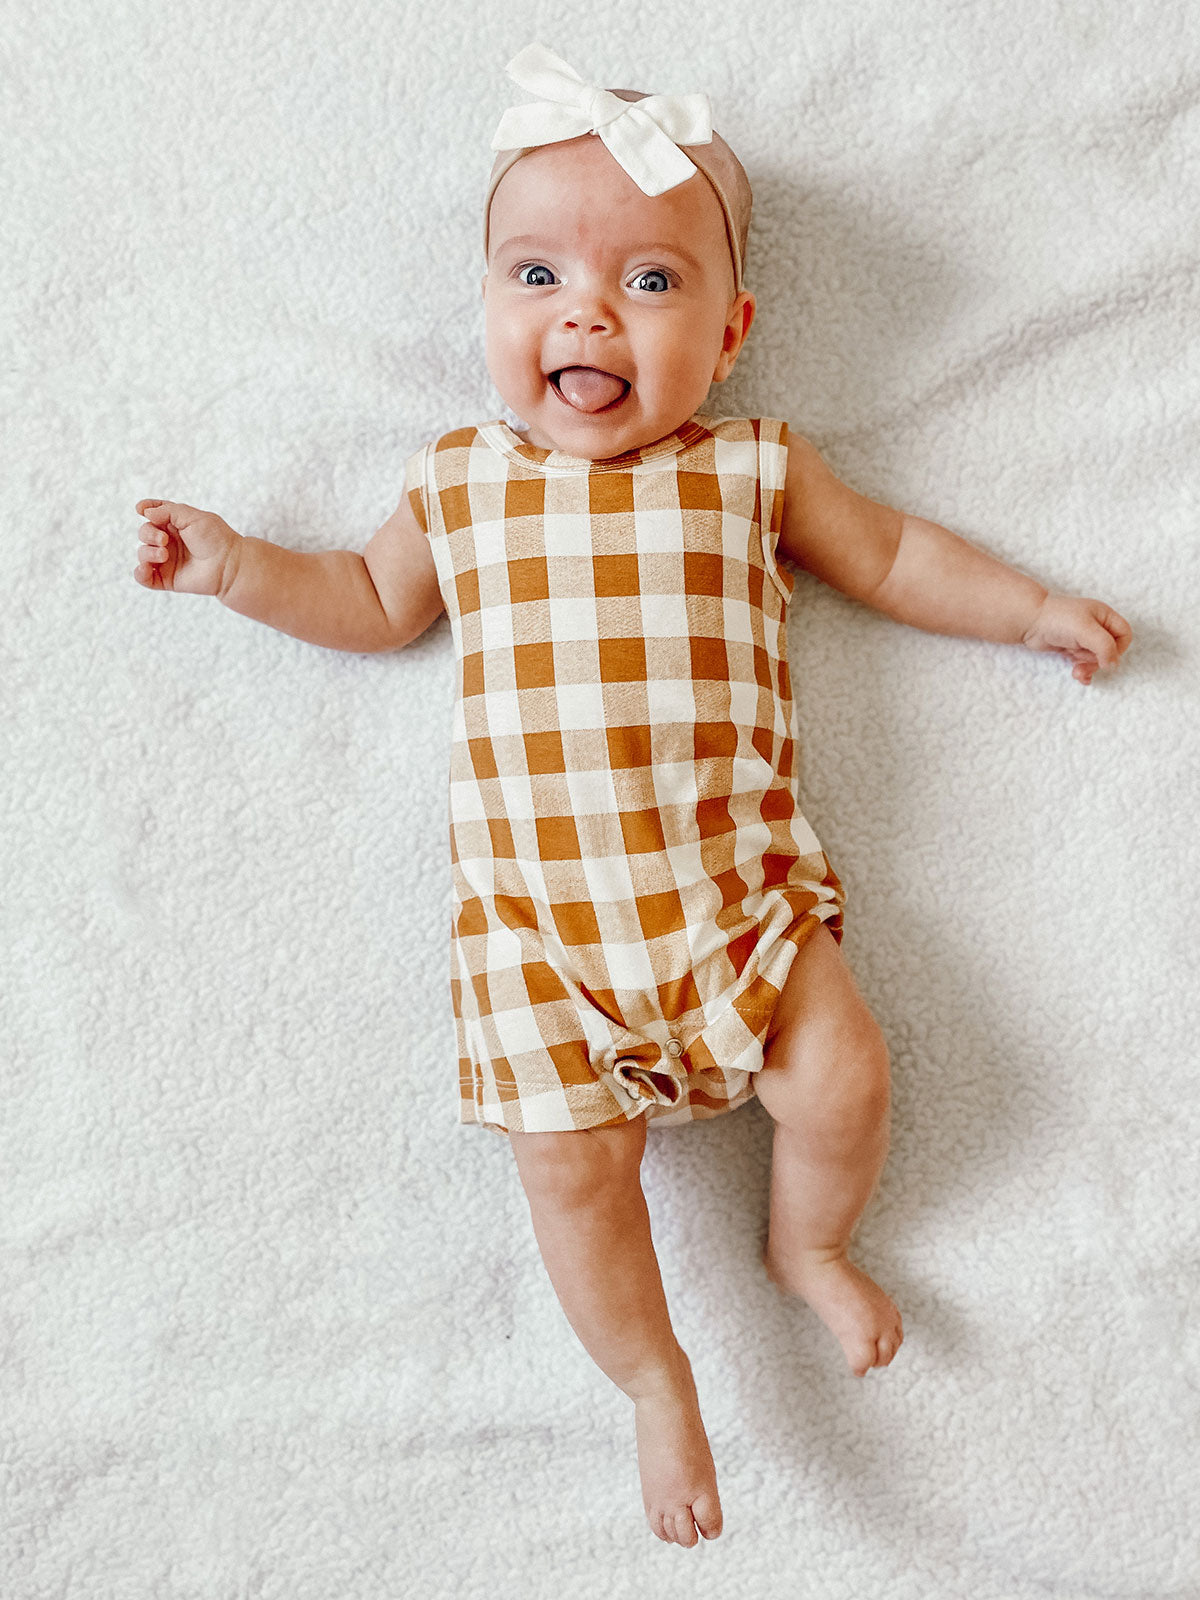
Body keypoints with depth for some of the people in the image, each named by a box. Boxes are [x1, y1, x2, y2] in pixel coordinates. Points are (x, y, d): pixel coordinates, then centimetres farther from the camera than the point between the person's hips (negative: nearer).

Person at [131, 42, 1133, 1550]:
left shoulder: (751, 470, 4)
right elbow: (375, 602, 21)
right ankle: (654, 1379, 23)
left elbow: (890, 555, 17)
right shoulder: (458, 483, 6)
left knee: (842, 1079, -10)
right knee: (571, 1159, -5)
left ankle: (807, 1244, 26)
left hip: (731, 874, 0)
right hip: (535, 905, 0)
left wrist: (1034, 607, 15)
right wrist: (238, 565, 12)